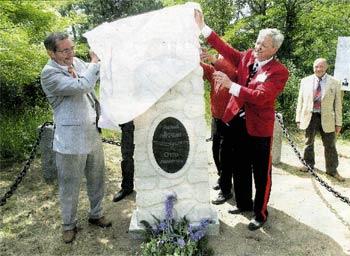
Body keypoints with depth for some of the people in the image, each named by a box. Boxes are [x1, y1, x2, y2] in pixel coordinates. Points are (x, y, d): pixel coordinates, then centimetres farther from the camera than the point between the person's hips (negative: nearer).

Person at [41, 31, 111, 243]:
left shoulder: (77, 62, 6)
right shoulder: (49, 73, -15)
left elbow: (99, 76, 21)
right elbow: (82, 86, -25)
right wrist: (95, 63, -11)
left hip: (93, 134, 6)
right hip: (71, 140, -6)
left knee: (97, 179, 18)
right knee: (70, 186, 8)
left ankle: (96, 214, 38)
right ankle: (69, 224, 29)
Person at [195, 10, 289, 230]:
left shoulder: (279, 71, -13)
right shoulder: (247, 57, 5)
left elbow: (260, 96, -24)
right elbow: (225, 49, 7)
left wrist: (230, 85, -29)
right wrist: (203, 27, 2)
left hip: (259, 127, -6)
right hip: (238, 122, 6)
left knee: (261, 173, 5)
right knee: (240, 168, 18)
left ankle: (261, 214, 23)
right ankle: (244, 203, 38)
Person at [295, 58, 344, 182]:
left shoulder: (334, 83, 1)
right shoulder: (305, 81, 4)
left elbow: (337, 104, 1)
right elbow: (300, 101, 6)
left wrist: (338, 123, -2)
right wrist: (298, 118, 2)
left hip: (327, 119, -1)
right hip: (310, 117, 1)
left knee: (330, 146, 5)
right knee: (308, 143, 13)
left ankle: (332, 170, 19)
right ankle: (309, 165, 31)